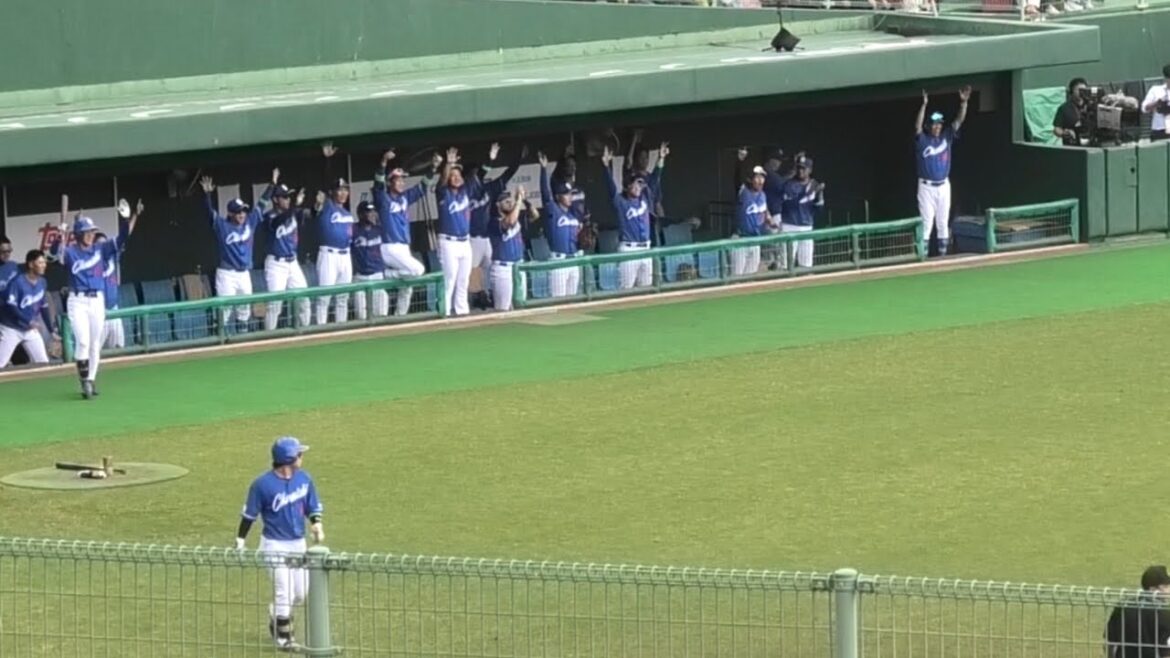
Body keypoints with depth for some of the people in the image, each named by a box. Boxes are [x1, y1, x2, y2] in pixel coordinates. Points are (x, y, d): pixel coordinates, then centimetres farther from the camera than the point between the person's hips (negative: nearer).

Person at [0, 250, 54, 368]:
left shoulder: (42, 282, 1)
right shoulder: (17, 282, -21)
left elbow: (43, 307, 11)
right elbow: (10, 306, -26)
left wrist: (51, 328, 8)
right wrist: (28, 321, -31)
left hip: (30, 330, 7)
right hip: (11, 329, -7)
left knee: (43, 362, 5)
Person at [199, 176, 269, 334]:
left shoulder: (250, 221, 6)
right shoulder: (222, 225, -8)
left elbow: (262, 205, 11)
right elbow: (210, 212, -20)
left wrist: (272, 185, 11)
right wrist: (207, 194, -36)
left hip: (244, 273, 5)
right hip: (227, 273, -5)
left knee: (245, 306, 13)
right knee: (226, 306, -10)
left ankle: (243, 333, 24)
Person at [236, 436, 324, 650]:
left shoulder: (304, 479, -1)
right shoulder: (263, 484, -16)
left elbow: (313, 507, 9)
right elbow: (249, 514, -7)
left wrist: (316, 524, -10)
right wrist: (240, 541, -7)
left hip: (298, 543, 6)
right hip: (275, 545, -6)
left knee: (301, 593, 11)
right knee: (284, 592, -6)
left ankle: (277, 616, 39)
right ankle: (284, 637, 9)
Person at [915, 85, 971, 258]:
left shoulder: (947, 136, 4)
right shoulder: (923, 140, -7)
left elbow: (959, 121, -3)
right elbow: (917, 126, -25)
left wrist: (963, 102, -18)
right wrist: (924, 105, -37)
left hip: (944, 186, 4)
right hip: (926, 187, -4)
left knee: (943, 222, 10)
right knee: (926, 223, -5)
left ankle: (943, 253, 17)